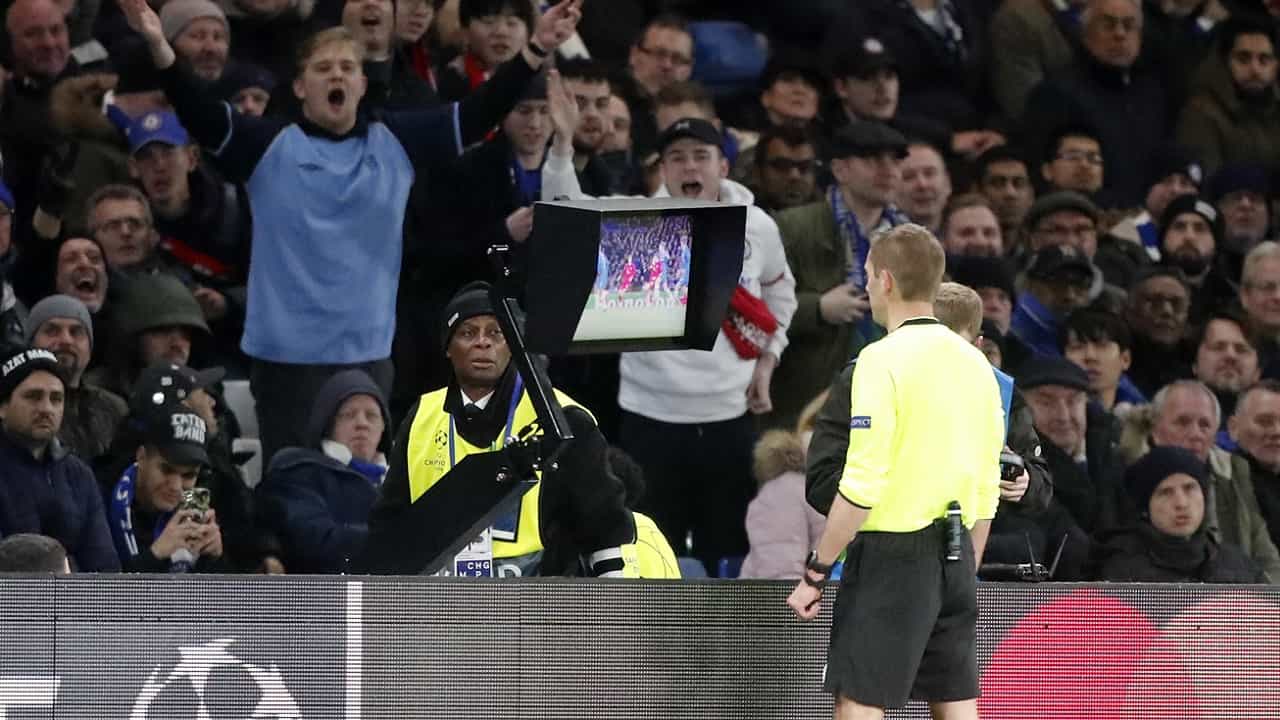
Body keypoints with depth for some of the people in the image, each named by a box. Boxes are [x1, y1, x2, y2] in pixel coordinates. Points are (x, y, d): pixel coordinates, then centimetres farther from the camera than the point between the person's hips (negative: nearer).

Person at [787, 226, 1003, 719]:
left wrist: (815, 573, -11)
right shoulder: (974, 364, 10)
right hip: (955, 556, 7)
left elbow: (861, 487, -16)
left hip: (892, 553, -7)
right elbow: (986, 490, 14)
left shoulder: (884, 359, -12)